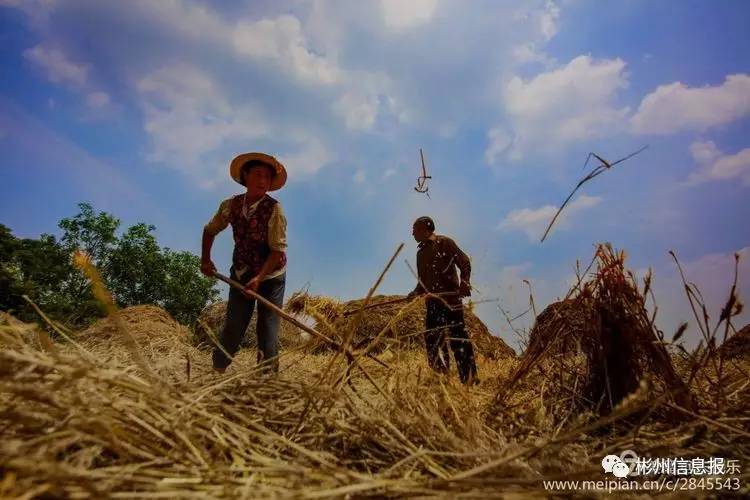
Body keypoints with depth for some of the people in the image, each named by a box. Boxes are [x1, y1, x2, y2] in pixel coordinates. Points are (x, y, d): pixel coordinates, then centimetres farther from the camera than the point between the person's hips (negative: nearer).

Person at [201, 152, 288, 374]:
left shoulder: (274, 209, -18)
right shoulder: (231, 205, -5)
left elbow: (278, 250, -21)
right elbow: (210, 230, 13)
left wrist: (259, 278, -27)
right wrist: (205, 259, 7)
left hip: (270, 276, -3)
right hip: (240, 274, 3)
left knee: (267, 329, 0)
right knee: (233, 327, 5)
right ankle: (216, 371, 20)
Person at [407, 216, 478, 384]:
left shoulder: (444, 243, 1)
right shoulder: (421, 253, 22)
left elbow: (464, 262, -7)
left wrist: (465, 282, -23)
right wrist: (416, 293, 7)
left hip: (451, 297, -7)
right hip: (433, 301, 7)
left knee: (458, 336, -7)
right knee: (432, 337, 4)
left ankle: (470, 378, -1)